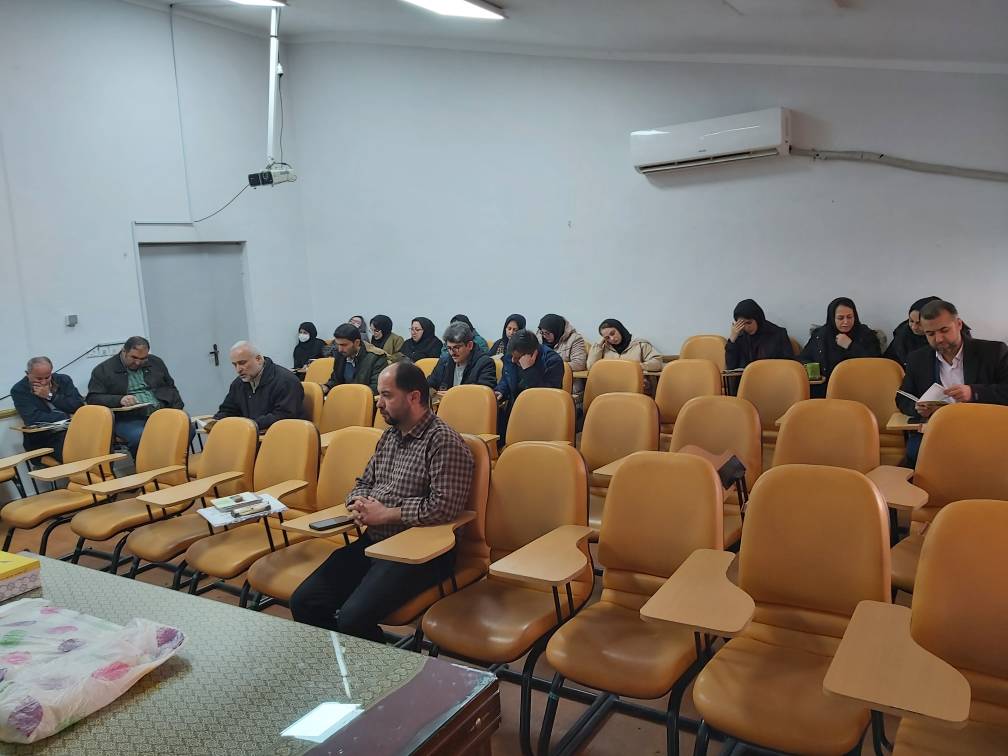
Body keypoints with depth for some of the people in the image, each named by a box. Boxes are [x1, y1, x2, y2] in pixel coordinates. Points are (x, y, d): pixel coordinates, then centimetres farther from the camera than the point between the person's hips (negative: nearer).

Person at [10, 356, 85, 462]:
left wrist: (50, 396, -7)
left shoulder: (64, 380, 11)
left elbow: (79, 406, 1)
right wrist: (68, 416, -15)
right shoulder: (19, 390, 2)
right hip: (42, 439, -4)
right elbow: (32, 419, -11)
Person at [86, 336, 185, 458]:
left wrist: (177, 411, 6)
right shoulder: (103, 370, 6)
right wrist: (119, 400, -18)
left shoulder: (155, 362, 19)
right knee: (139, 437, -37)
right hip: (127, 420, -3)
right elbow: (92, 399, -1)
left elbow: (170, 388, 23)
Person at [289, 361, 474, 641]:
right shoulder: (389, 435, 14)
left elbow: (443, 507, -22)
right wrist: (359, 503, 0)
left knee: (353, 618, -25)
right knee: (304, 601, -5)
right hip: (372, 542, 8)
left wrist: (385, 514, -13)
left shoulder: (443, 441, -13)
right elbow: (363, 483, 24)